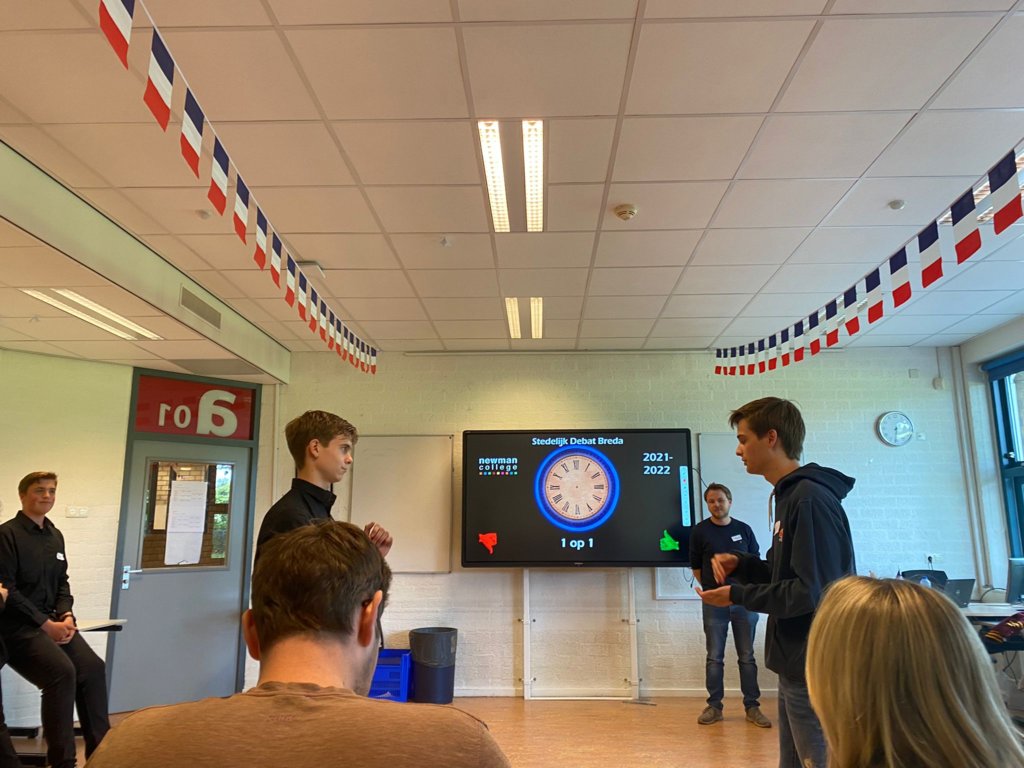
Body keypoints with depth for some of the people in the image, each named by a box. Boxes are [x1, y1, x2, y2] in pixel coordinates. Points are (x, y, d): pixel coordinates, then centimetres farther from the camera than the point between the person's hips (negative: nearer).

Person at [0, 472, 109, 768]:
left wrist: (65, 615, -2)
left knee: (93, 667, -13)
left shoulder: (55, 535, 12)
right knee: (62, 671, -27)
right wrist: (45, 624, -17)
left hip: (53, 621, 7)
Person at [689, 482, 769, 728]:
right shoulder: (700, 531, -1)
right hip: (714, 602, -1)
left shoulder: (743, 529, 5)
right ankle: (714, 706, 14)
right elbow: (696, 568, 6)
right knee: (714, 657, 4)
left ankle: (752, 706, 15)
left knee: (747, 657, 6)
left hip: (744, 600, 2)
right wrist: (712, 588, 4)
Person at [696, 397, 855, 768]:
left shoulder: (811, 498, -19)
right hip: (798, 665, 10)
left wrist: (739, 595, -15)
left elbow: (813, 591, -23)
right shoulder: (790, 496, 13)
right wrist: (742, 564, 3)